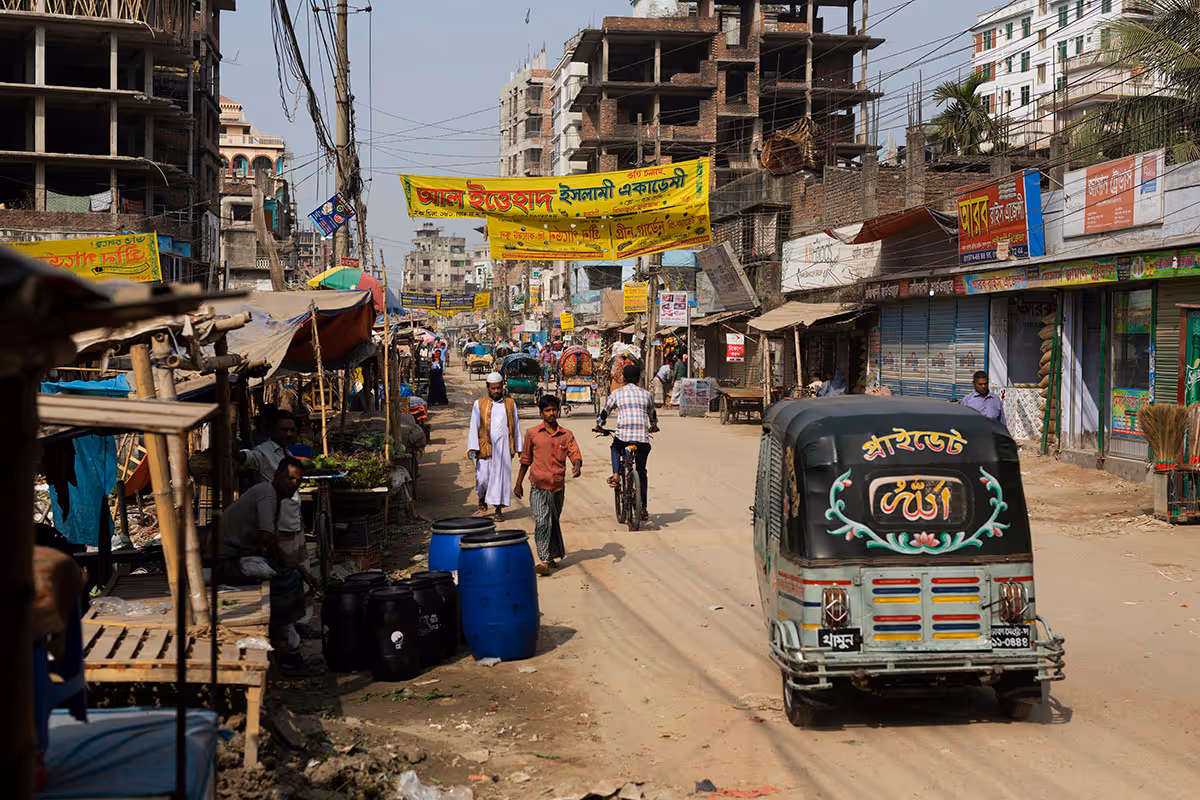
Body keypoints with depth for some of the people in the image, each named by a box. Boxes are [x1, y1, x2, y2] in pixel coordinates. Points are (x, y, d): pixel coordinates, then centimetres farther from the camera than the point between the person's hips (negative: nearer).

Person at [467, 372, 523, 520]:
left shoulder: (510, 404, 11)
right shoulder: (479, 404, 5)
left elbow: (516, 427, 15)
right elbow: (473, 427, 1)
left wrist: (518, 447, 12)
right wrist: (472, 447, -8)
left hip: (504, 447, 1)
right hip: (485, 447, -1)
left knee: (502, 477, -1)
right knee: (483, 477, -2)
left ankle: (499, 509, 6)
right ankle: (482, 498, 28)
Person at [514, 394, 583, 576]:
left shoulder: (566, 435, 8)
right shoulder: (532, 434, 4)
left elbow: (575, 454, -2)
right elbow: (526, 459, 12)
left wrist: (577, 465, -25)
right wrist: (518, 483, 14)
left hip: (558, 486, 2)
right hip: (538, 486, -2)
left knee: (554, 522, 15)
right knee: (542, 522, -14)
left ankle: (552, 555, 29)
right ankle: (544, 561, -16)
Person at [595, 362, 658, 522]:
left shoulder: (617, 393, 10)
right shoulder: (646, 394, 16)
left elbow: (604, 412, 20)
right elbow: (652, 414, 33)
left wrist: (599, 425, 40)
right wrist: (653, 426, 54)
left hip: (623, 435, -2)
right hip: (643, 437, 2)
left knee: (615, 448, 35)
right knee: (641, 472, 16)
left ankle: (616, 476, 15)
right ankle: (643, 509, 17)